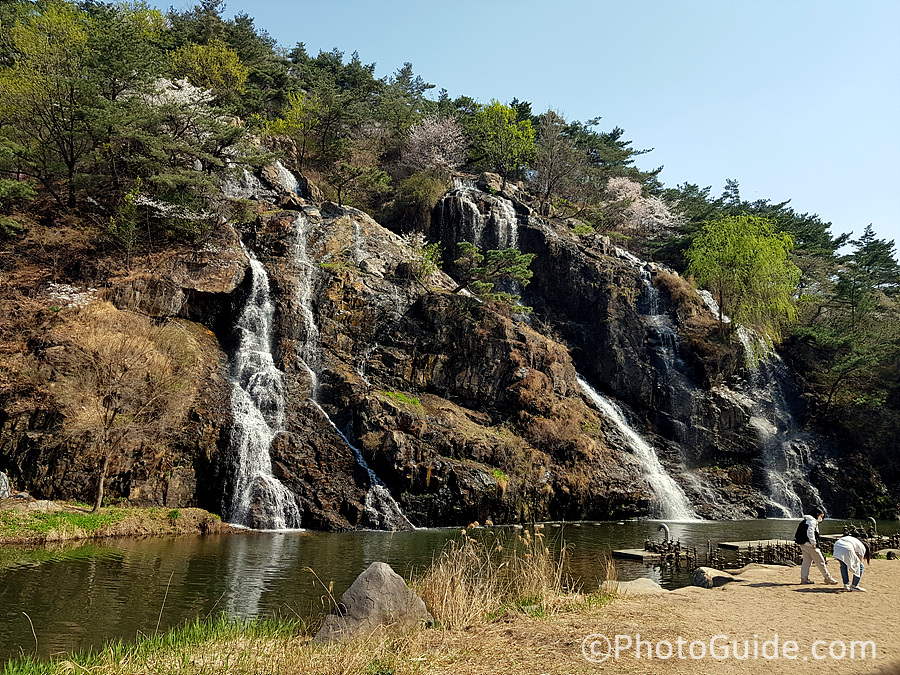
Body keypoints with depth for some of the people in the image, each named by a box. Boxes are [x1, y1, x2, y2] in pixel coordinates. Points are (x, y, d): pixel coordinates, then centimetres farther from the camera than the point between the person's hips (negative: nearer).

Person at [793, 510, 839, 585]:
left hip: (802, 544, 10)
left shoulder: (806, 521, 20)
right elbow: (810, 532, -24)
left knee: (807, 561, 12)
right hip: (808, 544, -10)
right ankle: (827, 578, 7)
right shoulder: (812, 521, -12)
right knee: (820, 561, 0)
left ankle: (804, 578, 11)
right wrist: (813, 543, -20)